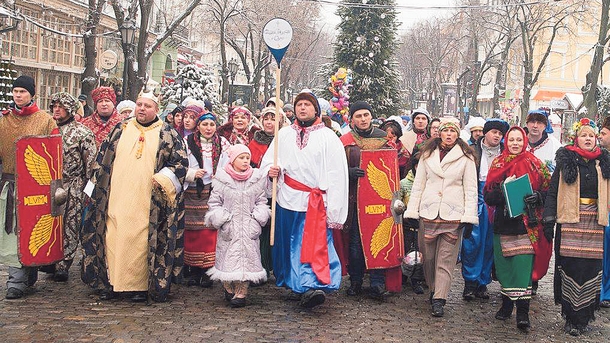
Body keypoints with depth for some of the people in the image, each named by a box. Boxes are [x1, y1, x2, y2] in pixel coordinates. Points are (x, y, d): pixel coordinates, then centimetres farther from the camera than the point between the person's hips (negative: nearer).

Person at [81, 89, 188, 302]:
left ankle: (140, 285, 7)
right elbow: (102, 159, 15)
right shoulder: (120, 130, 11)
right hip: (117, 199, 2)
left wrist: (162, 179, -10)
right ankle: (110, 282, 11)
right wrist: (97, 189, 11)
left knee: (142, 241, -1)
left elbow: (181, 162, 3)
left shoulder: (167, 134, 4)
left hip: (147, 203, -2)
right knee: (114, 239, 2)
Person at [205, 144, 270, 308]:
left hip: (249, 227, 1)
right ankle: (228, 288, 18)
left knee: (247, 256, -3)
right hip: (229, 228, -1)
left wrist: (257, 220, -3)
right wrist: (222, 221, -7)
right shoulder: (222, 179, -1)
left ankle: (241, 293, 2)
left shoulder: (257, 178, 4)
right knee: (227, 257, 0)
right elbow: (214, 203, 3)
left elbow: (261, 202, 10)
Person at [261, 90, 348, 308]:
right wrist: (270, 170, -10)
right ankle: (296, 285, 19)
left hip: (316, 202, -4)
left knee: (315, 243, -14)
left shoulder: (328, 137, 0)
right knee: (290, 244, 9)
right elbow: (268, 160, 16)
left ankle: (311, 285, -23)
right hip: (289, 200, 4)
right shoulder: (284, 134, 11)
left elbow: (336, 174, -5)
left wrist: (333, 210, -12)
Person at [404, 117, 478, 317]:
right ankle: (433, 290, 25)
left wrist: (469, 218, -5)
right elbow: (418, 185, 11)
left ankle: (439, 300, -1)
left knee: (446, 260, -3)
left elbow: (471, 190, 2)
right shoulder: (427, 154, 10)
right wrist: (412, 212, 5)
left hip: (453, 215, -2)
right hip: (428, 213, 2)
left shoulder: (466, 157, 4)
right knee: (428, 257, 8)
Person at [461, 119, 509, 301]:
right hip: (476, 198, -2)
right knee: (472, 240, -8)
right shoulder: (472, 151, 5)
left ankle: (483, 282, 15)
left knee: (489, 243, 5)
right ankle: (470, 282, 2)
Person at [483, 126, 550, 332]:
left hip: (526, 224, -2)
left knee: (523, 266, -8)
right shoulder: (497, 164, 7)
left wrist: (537, 196, -14)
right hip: (503, 223, 2)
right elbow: (488, 196, 3)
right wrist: (503, 188, -15)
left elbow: (548, 190, 6)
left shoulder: (535, 164, 3)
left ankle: (523, 313, -4)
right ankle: (506, 305, 24)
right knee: (504, 266, 7)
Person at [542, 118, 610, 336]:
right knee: (570, 266, -5)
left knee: (591, 268, 1)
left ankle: (585, 316, 13)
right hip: (570, 221, -3)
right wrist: (548, 219, -6)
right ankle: (571, 318, 6)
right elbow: (553, 191, 1)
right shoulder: (565, 161, 3)